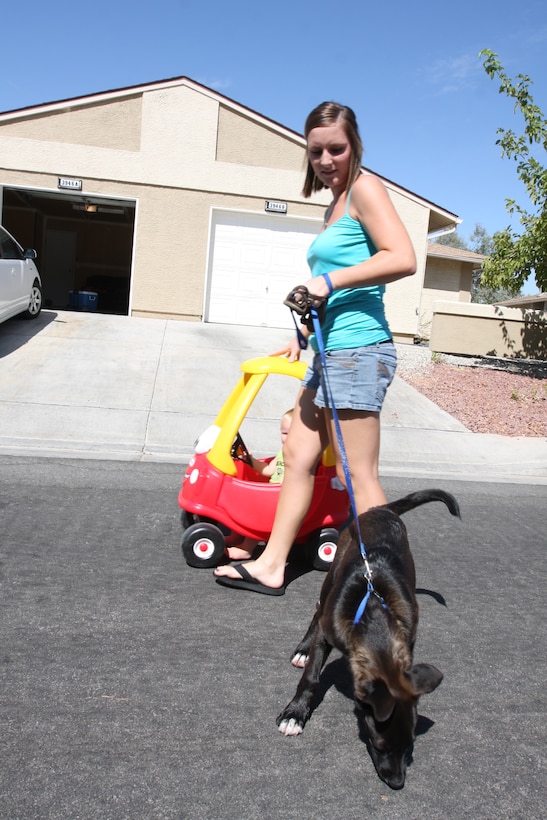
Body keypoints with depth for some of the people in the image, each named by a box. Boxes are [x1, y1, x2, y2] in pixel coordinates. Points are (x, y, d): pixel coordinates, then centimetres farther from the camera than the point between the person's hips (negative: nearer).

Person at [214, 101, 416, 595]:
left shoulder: (364, 188, -5)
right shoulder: (336, 203, 22)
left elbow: (403, 259, -19)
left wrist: (329, 280, -17)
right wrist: (304, 337, 20)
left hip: (358, 351, -10)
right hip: (331, 352, 10)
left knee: (358, 475, -5)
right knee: (299, 456, 12)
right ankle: (271, 566, 22)